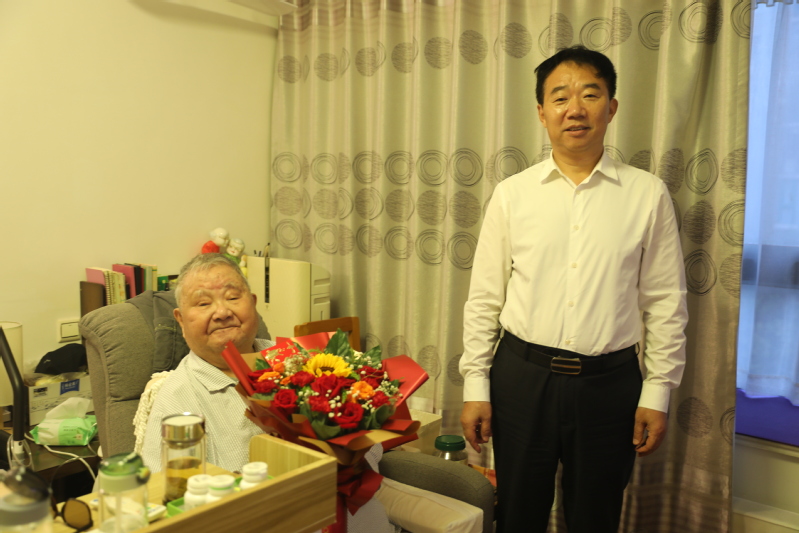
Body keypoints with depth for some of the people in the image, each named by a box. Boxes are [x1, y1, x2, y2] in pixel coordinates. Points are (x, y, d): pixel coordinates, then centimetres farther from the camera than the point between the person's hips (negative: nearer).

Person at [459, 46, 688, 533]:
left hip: (609, 383, 0)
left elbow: (666, 304, 1)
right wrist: (476, 386, 0)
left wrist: (657, 394, 0)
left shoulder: (648, 194, -2)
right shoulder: (512, 194, -1)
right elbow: (484, 300, 1)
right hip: (522, 377, 1)